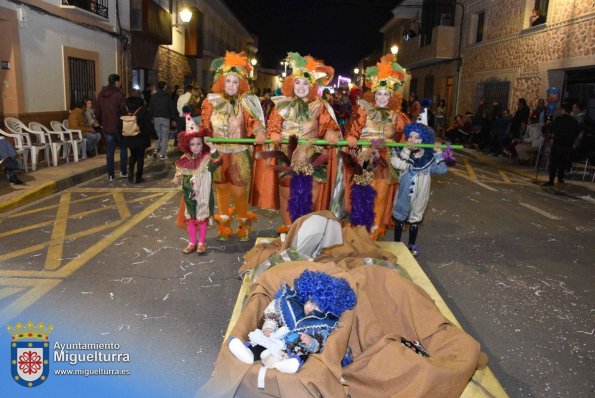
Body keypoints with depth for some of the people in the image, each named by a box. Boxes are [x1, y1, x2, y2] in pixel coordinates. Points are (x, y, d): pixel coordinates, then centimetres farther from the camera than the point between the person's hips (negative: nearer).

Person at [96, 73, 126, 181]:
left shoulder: (101, 94, 8)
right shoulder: (119, 94, -12)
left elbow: (98, 112, 12)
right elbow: (124, 111, -14)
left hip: (106, 127, 5)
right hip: (119, 127, -5)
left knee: (110, 151, 7)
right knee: (123, 149, 12)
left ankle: (110, 175, 8)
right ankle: (123, 172, 11)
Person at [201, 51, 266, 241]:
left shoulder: (245, 102, -2)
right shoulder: (212, 101, 3)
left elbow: (253, 120, -17)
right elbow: (204, 126, 4)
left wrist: (259, 132, -36)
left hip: (240, 154, -2)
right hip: (218, 153, 2)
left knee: (239, 190, -1)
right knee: (221, 188, 11)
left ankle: (243, 222, 21)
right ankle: (223, 223, 28)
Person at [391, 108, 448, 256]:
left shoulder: (429, 157, -5)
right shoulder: (403, 153, -12)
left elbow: (442, 169, -12)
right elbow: (398, 164, -30)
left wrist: (438, 153, -19)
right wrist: (407, 149, -34)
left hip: (420, 194, 2)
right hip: (404, 193, -2)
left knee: (415, 218, 16)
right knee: (400, 218, 12)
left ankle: (411, 245, 33)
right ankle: (396, 244, 29)